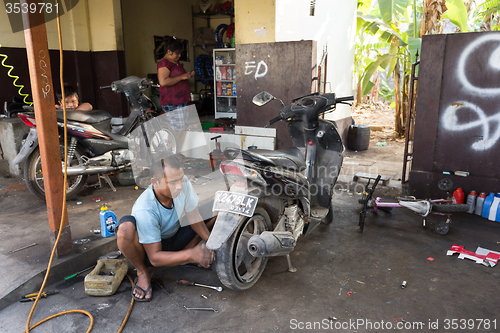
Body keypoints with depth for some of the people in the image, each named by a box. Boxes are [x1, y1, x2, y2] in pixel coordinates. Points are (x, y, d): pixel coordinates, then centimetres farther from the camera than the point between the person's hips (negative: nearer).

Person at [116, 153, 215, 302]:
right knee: (126, 227, -38)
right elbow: (155, 258, -30)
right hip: (150, 249, -4)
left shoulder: (183, 183, -21)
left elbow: (194, 217, -8)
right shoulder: (144, 210, -34)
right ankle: (142, 273, -11)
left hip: (175, 241, 5)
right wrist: (191, 254, -44)